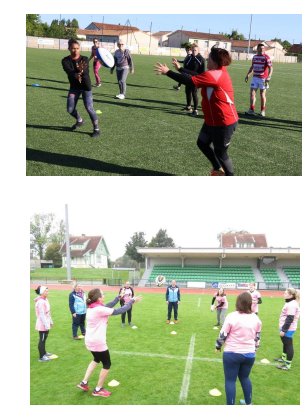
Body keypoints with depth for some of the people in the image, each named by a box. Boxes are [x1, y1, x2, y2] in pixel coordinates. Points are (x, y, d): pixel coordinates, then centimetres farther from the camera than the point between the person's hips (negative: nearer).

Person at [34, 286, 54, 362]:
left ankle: (44, 352, 38)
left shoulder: (45, 300, 8)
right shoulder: (41, 302, -23)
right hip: (42, 325, -10)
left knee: (44, 338, 22)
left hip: (46, 323, 10)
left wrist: (50, 321, 22)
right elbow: (42, 314, -24)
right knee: (42, 339, 0)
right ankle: (41, 357, 10)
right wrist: (46, 325, -22)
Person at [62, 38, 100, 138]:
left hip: (85, 86, -3)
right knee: (70, 109, 4)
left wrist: (81, 70, -53)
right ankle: (80, 121, 36)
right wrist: (76, 76, -49)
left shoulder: (84, 59, -11)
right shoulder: (65, 61, -7)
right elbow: (68, 71, -26)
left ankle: (96, 129, 2)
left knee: (89, 108, -12)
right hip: (74, 87, 3)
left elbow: (86, 71, -29)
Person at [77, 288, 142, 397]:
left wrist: (119, 297, 14)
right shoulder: (99, 309, -24)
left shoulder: (91, 308, 1)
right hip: (98, 342, -9)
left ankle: (84, 383, 32)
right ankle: (98, 390, 25)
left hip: (90, 341, 9)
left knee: (96, 359, 32)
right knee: (107, 364, 12)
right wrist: (132, 302, -10)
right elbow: (119, 311, -20)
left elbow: (107, 306, 10)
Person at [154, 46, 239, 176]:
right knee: (202, 143, 21)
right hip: (213, 121, 10)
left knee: (220, 153, 4)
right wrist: (180, 68, 20)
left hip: (224, 123, -10)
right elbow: (198, 76, 18)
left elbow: (189, 81, -26)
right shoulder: (219, 72, 5)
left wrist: (168, 72, -19)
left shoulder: (213, 75, -24)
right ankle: (218, 169, 38)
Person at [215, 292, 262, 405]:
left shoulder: (232, 316, -16)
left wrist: (218, 346, 6)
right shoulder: (256, 318, -2)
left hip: (232, 354, -5)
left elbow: (223, 334, -10)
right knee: (245, 378, 24)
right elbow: (257, 337, 9)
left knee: (230, 380, 8)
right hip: (249, 354, 5)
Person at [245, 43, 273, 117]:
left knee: (262, 95, 2)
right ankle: (252, 110, -2)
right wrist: (248, 75, 18)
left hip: (263, 79, -4)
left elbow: (270, 67, -14)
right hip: (255, 78, 5)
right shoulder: (254, 57, 9)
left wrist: (269, 76, -29)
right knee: (252, 93, -4)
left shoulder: (266, 57, -7)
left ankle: (263, 110, 14)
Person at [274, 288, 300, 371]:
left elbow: (290, 319, -25)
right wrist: (282, 327, 26)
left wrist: (284, 330, -22)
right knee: (285, 343, 23)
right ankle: (284, 358, 39)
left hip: (288, 329, -10)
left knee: (288, 345, -2)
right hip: (285, 328, 10)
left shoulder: (292, 305, -23)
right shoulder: (290, 303, 10)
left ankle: (288, 365, 6)